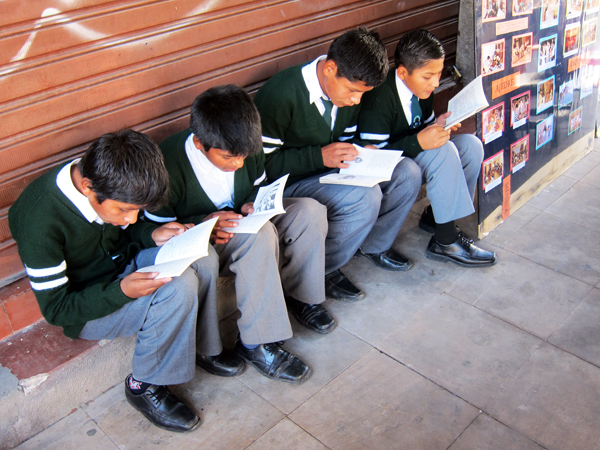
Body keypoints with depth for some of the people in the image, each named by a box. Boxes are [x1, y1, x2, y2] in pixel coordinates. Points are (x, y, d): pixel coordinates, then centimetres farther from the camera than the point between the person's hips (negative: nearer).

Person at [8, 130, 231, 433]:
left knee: (203, 259, -15)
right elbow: (56, 309, -22)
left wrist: (153, 235, -12)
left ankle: (200, 348, 7)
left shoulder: (109, 187, -13)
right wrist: (121, 291, -35)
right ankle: (144, 387, -8)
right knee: (177, 288, -29)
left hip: (121, 266, 7)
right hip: (84, 308, -6)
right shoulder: (39, 223, -31)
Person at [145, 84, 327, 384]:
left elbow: (260, 186, 11)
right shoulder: (168, 165, -26)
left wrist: (253, 206, -13)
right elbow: (157, 231, -17)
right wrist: (203, 225, -32)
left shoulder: (246, 146, -9)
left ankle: (298, 296, 1)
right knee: (260, 235, -37)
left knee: (310, 211, -15)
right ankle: (256, 344, -27)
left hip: (243, 225, 6)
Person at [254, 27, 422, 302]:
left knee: (407, 173, -8)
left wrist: (359, 153, -9)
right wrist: (319, 156, -27)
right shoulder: (280, 95, -24)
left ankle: (374, 245, 12)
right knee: (365, 198, -31)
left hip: (332, 170, 8)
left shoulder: (348, 89, 0)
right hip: (290, 183, -7)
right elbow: (262, 163, -23)